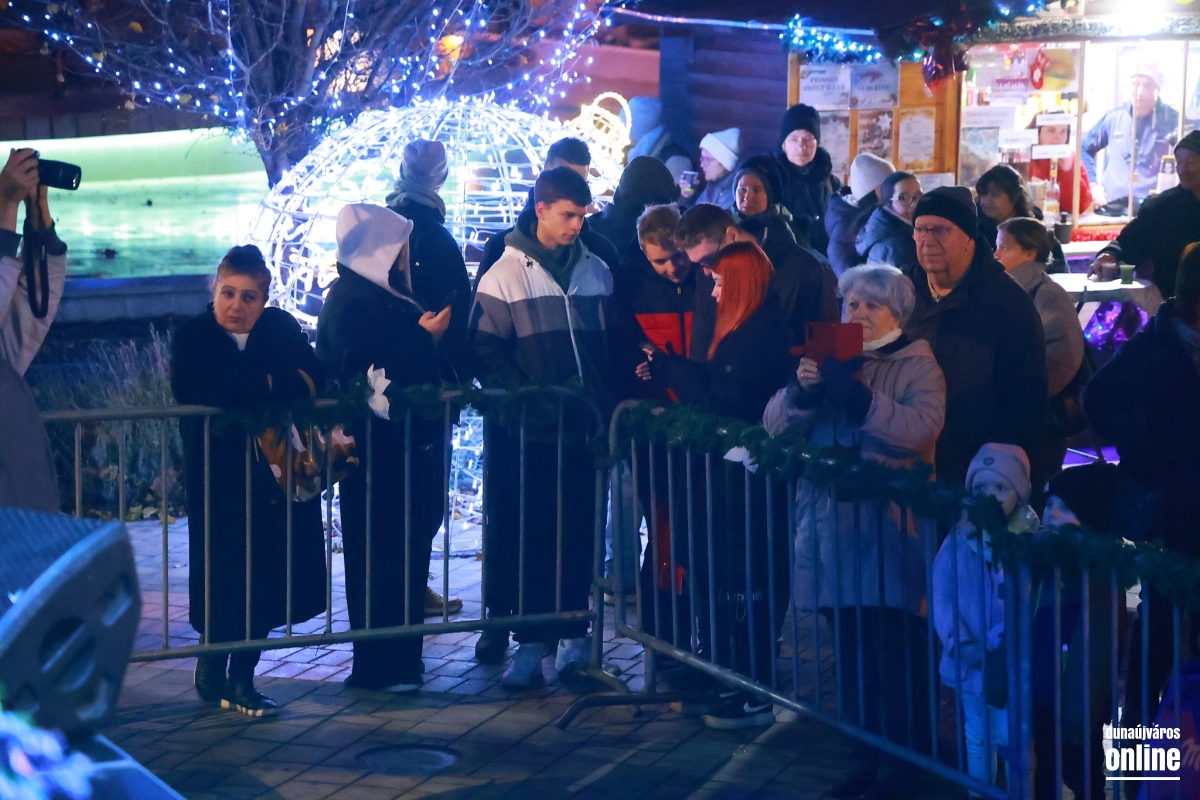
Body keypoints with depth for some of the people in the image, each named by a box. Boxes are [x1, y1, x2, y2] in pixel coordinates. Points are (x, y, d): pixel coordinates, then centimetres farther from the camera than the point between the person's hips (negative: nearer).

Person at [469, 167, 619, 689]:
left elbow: (611, 347, 15)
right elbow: (487, 352, -6)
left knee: (579, 533, 7)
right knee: (532, 537, 1)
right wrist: (527, 398, -17)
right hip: (530, 431, -3)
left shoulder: (596, 272, 10)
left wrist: (610, 406, 4)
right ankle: (531, 642, 6)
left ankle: (574, 635, 15)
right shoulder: (506, 274, -3)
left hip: (585, 428, 3)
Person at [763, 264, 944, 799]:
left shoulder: (917, 366, 1)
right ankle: (866, 755, 16)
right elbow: (776, 426, 6)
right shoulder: (827, 359, 15)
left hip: (891, 528, -4)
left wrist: (856, 396, -26)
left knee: (896, 648, -4)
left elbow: (920, 428, -18)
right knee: (851, 646, 8)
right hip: (832, 525, 5)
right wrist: (800, 390, -14)